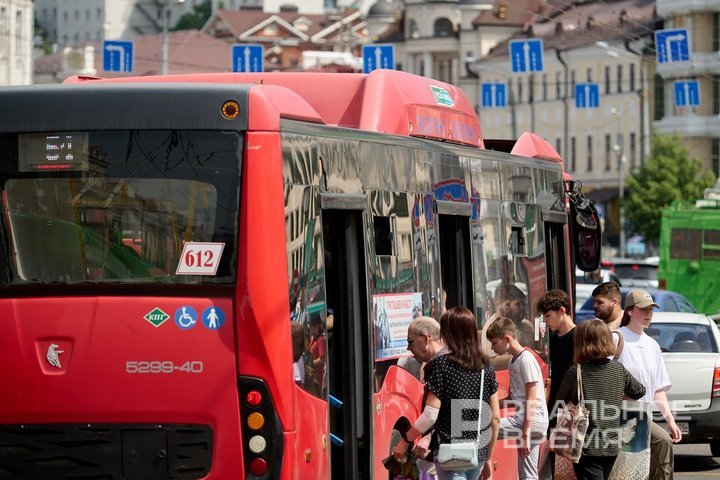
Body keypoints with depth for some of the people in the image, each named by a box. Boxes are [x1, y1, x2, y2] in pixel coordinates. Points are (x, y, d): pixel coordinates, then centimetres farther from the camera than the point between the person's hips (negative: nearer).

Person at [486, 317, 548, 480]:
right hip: (522, 420, 10)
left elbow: (531, 401, -17)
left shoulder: (526, 360, -12)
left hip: (533, 422, -10)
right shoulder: (513, 362, 15)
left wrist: (526, 434, -21)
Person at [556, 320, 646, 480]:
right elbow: (639, 391, 16)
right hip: (612, 444, 6)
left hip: (587, 448, -5)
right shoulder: (619, 369, 1)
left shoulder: (575, 372, -12)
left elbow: (560, 401, 0)